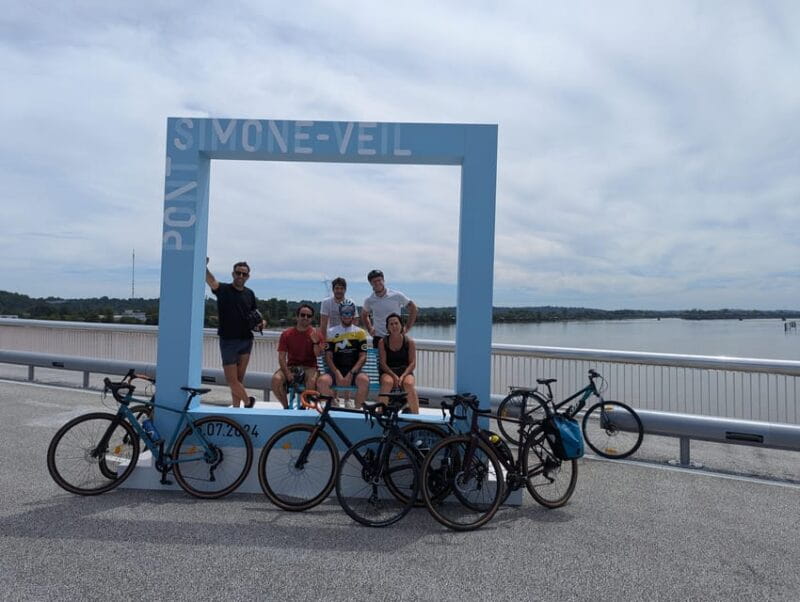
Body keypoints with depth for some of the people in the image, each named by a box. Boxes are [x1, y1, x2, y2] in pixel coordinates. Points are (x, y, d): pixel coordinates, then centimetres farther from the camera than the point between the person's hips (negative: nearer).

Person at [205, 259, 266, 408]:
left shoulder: (249, 294, 10)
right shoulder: (223, 289, -3)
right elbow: (211, 280, -23)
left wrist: (262, 322, -3)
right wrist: (204, 267, -43)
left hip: (246, 341, 3)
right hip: (228, 341, -3)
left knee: (239, 379, 8)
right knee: (231, 379, -3)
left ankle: (236, 408, 16)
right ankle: (248, 401, 17)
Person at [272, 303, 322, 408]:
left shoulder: (315, 334, 0)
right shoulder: (286, 334, 1)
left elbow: (318, 355, -9)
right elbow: (281, 357, -3)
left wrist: (316, 341, -27)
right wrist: (287, 373, -18)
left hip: (309, 367, -1)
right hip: (291, 366, 1)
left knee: (312, 380, -35)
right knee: (276, 379, -28)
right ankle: (286, 406, -4)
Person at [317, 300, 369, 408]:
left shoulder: (360, 332, 9)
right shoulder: (331, 332, 10)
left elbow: (362, 357, 2)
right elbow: (328, 357, 3)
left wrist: (351, 374, -12)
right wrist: (337, 374, -13)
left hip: (354, 371, -1)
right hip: (336, 370, 1)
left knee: (364, 380, -34)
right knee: (322, 381, -31)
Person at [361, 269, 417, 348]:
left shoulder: (397, 296, -6)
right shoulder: (369, 300, 1)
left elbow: (413, 308, 3)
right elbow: (364, 315, 22)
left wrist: (407, 327, -1)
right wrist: (369, 329, 9)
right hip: (378, 338, 2)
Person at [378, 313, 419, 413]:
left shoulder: (409, 342, 5)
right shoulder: (382, 342, 4)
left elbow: (412, 363, -1)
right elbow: (382, 363, -3)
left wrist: (402, 376, -18)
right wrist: (394, 376, -19)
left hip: (405, 371, 0)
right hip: (388, 372, 0)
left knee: (409, 384, -33)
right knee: (387, 382, -35)